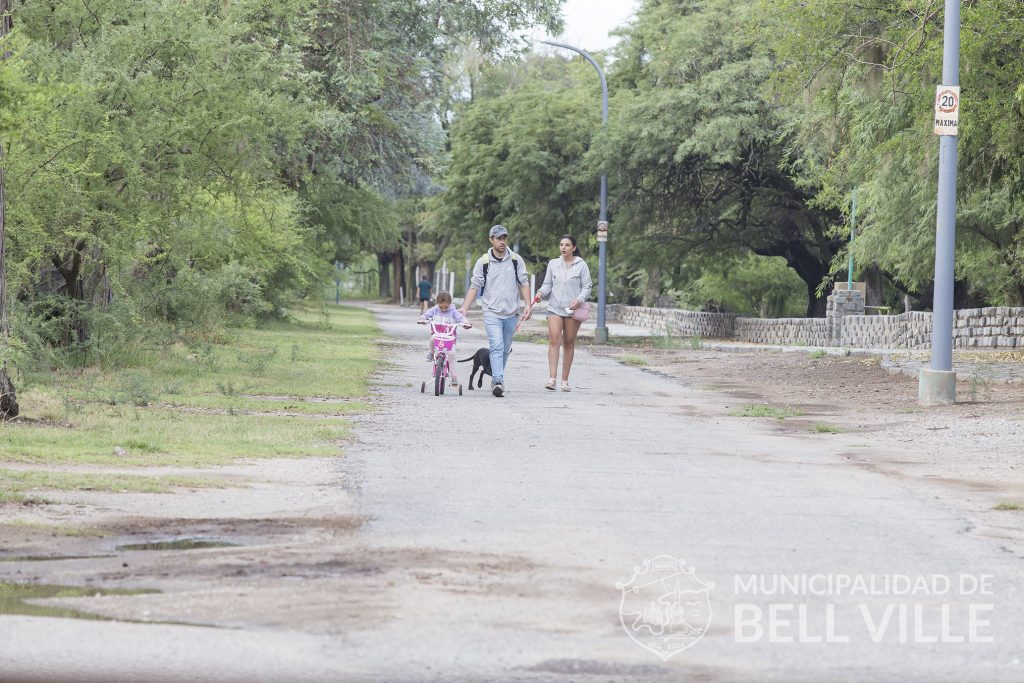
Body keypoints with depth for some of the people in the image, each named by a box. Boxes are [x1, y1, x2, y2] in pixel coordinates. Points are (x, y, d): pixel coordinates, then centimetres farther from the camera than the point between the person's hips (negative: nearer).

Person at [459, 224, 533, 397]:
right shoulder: (483, 262, 1)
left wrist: (528, 305, -6)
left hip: (511, 313, 3)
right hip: (492, 312, -3)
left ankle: (496, 380, 23)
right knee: (497, 347, -18)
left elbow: (524, 283, 7)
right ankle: (499, 382, -27)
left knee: (505, 350, 10)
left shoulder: (516, 260, 6)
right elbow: (475, 286, 4)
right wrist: (464, 308, -5)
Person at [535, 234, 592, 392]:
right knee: (554, 340, -14)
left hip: (573, 309, -1)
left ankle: (565, 381, 13)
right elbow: (548, 284, 15)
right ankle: (552, 379, -22)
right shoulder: (553, 264, 10)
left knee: (569, 343, 5)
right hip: (555, 308, 1)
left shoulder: (581, 265, 2)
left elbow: (587, 286, 3)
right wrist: (541, 292, -6)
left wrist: (579, 299, -14)